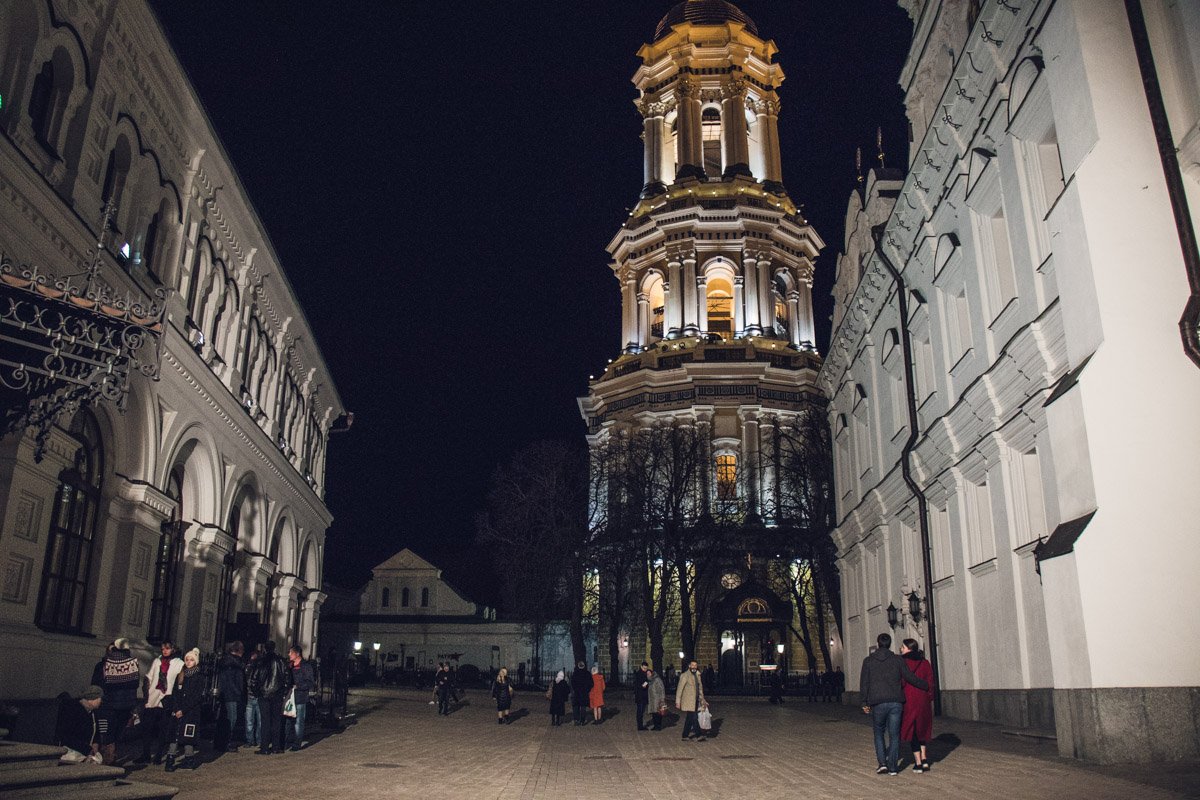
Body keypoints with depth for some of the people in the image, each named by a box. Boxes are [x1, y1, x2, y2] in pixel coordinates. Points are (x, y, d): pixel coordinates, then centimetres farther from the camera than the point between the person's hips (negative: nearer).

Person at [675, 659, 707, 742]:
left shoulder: (697, 675, 13)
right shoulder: (685, 676, -10)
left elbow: (700, 688, 21)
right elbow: (679, 689, -11)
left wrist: (702, 700, 17)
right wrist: (678, 701, -14)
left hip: (696, 701, 7)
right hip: (688, 701, -7)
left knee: (689, 719, 11)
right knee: (694, 718, -10)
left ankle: (685, 736, 18)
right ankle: (699, 735, -6)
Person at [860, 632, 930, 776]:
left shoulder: (868, 661, 3)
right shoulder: (898, 660, 2)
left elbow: (864, 683, 2)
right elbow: (910, 678, 2)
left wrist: (865, 703, 10)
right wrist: (926, 686, 17)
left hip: (877, 703, 0)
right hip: (896, 702, 0)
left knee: (879, 733, 15)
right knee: (894, 735, 7)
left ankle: (882, 763, 3)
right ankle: (892, 767, 7)